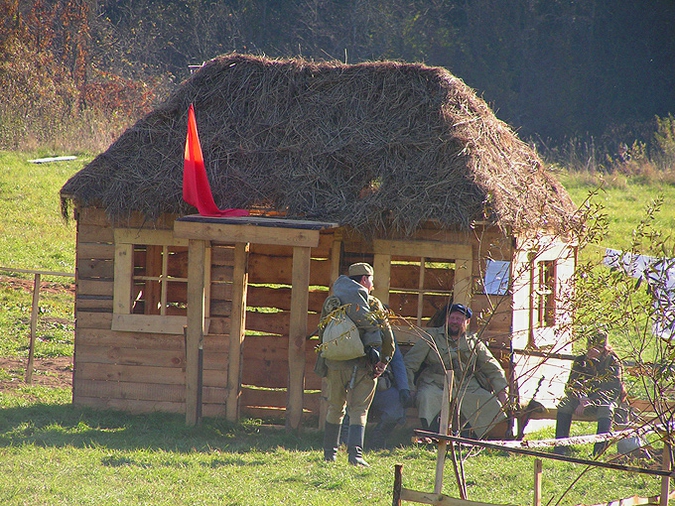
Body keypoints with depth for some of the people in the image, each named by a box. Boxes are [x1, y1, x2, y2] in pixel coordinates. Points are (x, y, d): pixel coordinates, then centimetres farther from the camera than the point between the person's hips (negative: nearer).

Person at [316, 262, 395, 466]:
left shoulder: (330, 303, 7)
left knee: (335, 408, 17)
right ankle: (355, 452, -15)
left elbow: (322, 333, 13)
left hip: (335, 364, 3)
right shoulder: (373, 304, -3)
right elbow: (387, 336, -1)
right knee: (358, 411, 0)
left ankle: (330, 453, 21)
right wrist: (384, 360, 12)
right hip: (363, 365, -3)